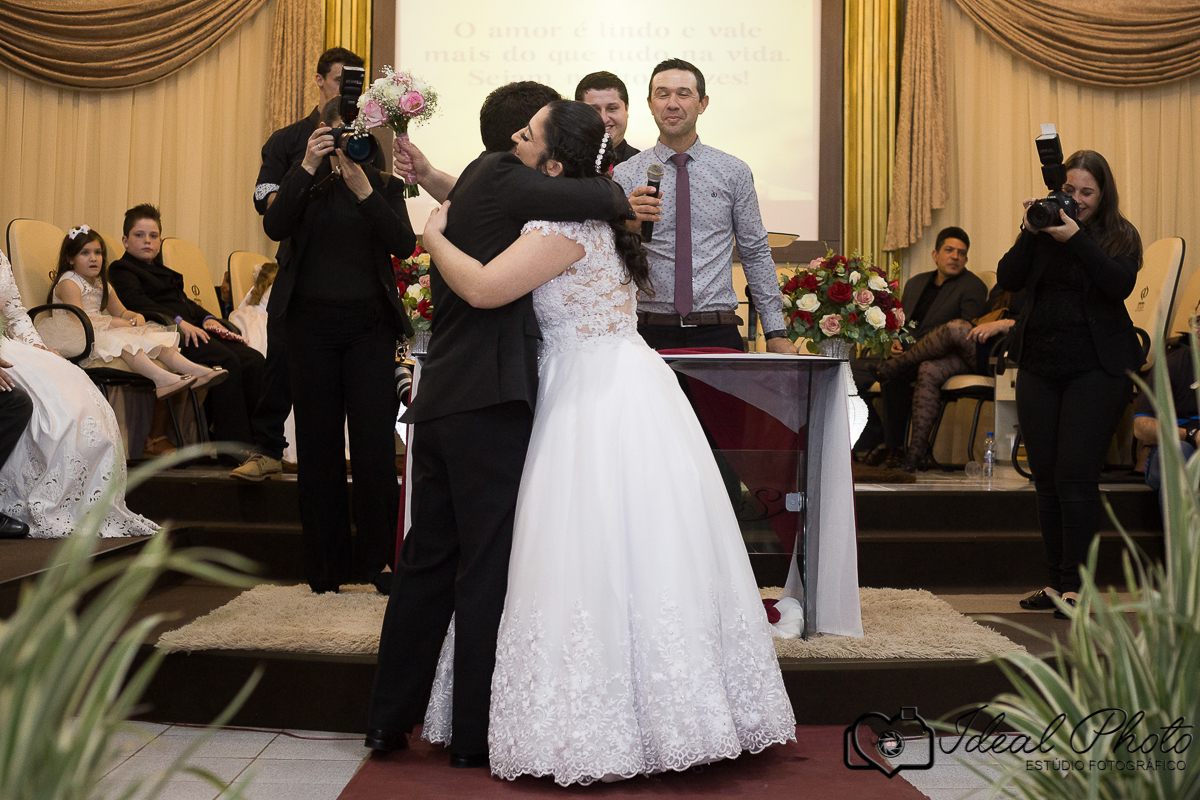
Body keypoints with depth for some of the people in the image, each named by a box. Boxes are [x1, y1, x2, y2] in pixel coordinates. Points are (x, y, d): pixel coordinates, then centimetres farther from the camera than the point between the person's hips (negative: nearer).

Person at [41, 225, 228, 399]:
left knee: (150, 336, -10)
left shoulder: (102, 285, 22)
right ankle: (161, 378, -58)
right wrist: (116, 323, -18)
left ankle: (194, 370, -28)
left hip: (100, 331, 8)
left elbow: (121, 312, 24)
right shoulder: (68, 283, -6)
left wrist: (136, 317, -1)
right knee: (123, 343, -35)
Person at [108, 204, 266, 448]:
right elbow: (138, 304, -7)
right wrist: (179, 322, -20)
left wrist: (206, 318, 5)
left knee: (253, 359, -15)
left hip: (192, 329, 8)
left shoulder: (162, 271, 37)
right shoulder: (121, 269, 11)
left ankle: (260, 442, -20)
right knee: (226, 361, -31)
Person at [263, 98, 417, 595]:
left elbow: (403, 245, -8)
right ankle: (327, 565, 14)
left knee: (374, 443, -6)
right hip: (311, 325, 1)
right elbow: (275, 227, -9)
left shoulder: (385, 185, 8)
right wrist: (307, 168, -17)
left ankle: (378, 559, 4)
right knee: (319, 444, 4)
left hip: (369, 327, -1)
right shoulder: (306, 183, 9)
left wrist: (364, 190, -18)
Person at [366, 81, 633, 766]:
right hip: (488, 400, -9)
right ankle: (479, 735, 9)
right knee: (488, 568, 0)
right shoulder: (500, 176, -6)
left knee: (430, 560, 14)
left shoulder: (468, 187, 22)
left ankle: (391, 718, 22)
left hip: (439, 400, 9)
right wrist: (618, 196, 7)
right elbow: (601, 200, -15)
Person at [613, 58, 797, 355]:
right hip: (651, 333, -1)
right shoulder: (626, 176, 3)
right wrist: (629, 224, -26)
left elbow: (756, 254, 10)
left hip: (718, 332, 1)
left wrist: (776, 332, 5)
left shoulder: (734, 173, 8)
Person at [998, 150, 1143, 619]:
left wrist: (1076, 238, -21)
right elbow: (1008, 279, -2)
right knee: (1046, 477, 7)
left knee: (1075, 477, -9)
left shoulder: (1121, 236, 2)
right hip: (1038, 365, 4)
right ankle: (1055, 581, 17)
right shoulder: (1043, 231, 10)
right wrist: (1030, 232, -13)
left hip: (1095, 369, -4)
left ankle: (1074, 585, -1)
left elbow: (1120, 284, -16)